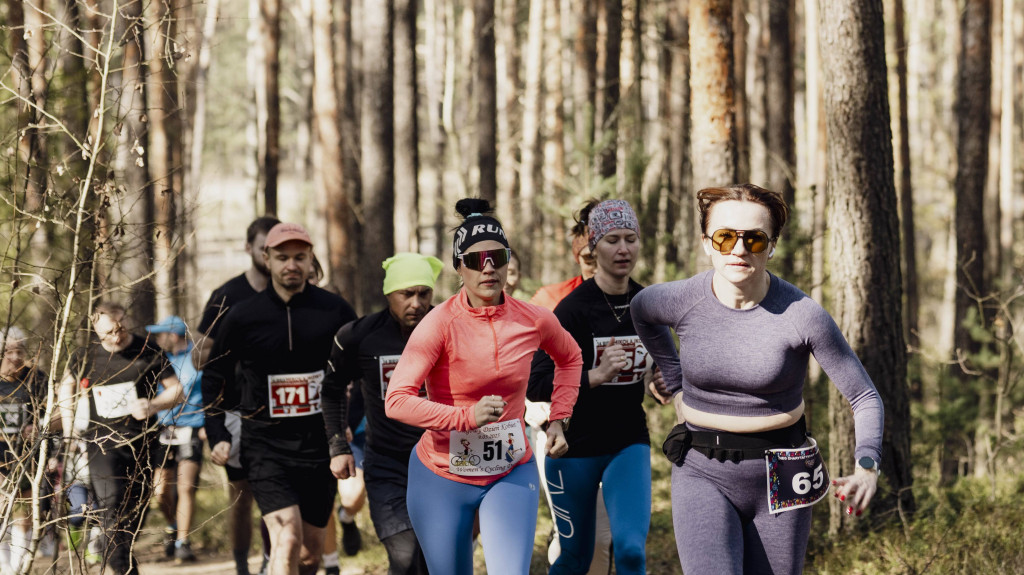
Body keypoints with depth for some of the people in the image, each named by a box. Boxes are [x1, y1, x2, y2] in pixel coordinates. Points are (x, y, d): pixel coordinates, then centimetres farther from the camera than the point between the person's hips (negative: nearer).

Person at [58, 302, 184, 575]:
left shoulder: (147, 352, -3)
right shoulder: (84, 357, 2)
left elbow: (177, 390, 3)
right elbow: (67, 386, 21)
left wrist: (153, 406, -17)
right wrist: (68, 431, 15)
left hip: (140, 440, 1)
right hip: (102, 441, -1)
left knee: (136, 508, 6)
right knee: (111, 503, -20)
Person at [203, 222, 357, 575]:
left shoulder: (335, 311, 0)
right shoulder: (243, 317, -1)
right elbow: (214, 377, 12)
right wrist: (217, 435, 3)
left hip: (319, 443, 2)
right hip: (265, 444, -2)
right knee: (287, 540, -19)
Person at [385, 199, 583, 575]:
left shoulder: (534, 321, -6)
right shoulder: (441, 323, -17)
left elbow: (570, 358, 18)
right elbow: (396, 401, -25)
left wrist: (559, 419, 8)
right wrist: (467, 416, -33)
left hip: (511, 474, 2)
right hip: (442, 477, -2)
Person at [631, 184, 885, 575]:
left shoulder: (801, 315, -15)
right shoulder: (681, 301, -9)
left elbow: (865, 398, -8)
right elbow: (641, 310, 18)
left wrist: (867, 468, -26)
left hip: (778, 479, 0)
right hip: (704, 476, 0)